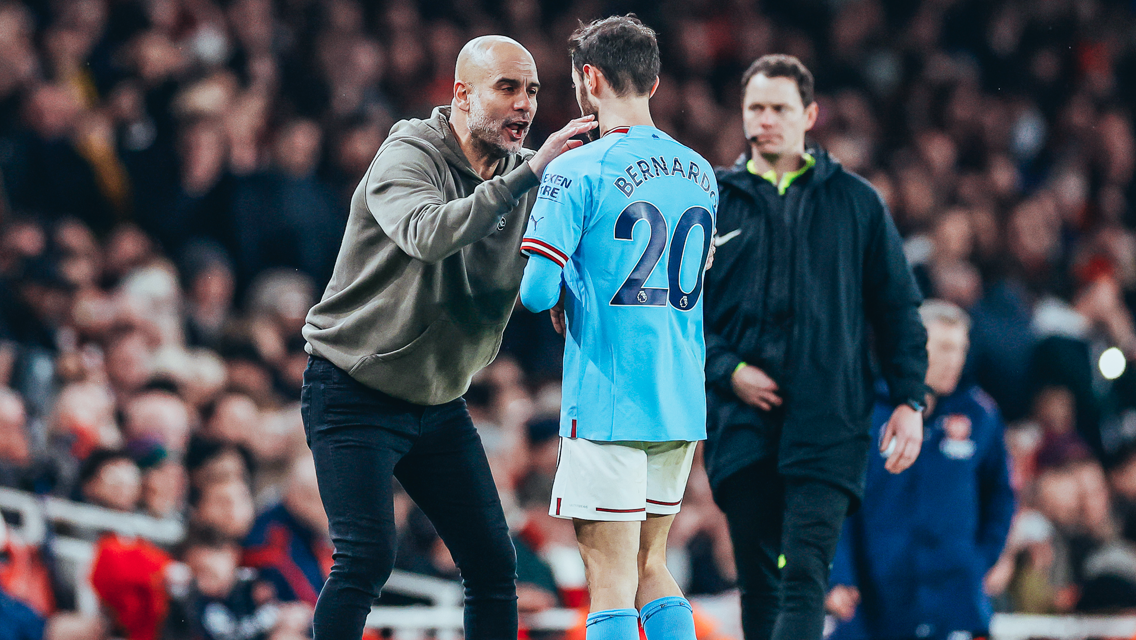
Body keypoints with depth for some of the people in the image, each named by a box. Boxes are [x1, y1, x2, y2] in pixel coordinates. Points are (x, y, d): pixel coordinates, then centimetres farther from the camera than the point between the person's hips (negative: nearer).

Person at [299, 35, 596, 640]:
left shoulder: (523, 174, 2)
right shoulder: (408, 157, -17)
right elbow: (428, 234, -38)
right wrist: (525, 176, -40)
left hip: (439, 403, 7)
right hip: (354, 395, -7)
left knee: (494, 565, 3)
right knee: (366, 560, -18)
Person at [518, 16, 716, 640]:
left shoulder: (578, 173, -10)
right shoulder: (700, 173, 10)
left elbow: (537, 292, -16)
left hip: (608, 402, -7)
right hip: (682, 402, 7)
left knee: (611, 578, -5)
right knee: (650, 566, 16)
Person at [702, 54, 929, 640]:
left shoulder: (855, 202, 10)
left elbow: (898, 307, 12)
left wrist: (910, 399, 3)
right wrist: (728, 371, -6)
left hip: (829, 422, -2)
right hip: (740, 425, 2)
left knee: (805, 574, -16)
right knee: (759, 584, 4)